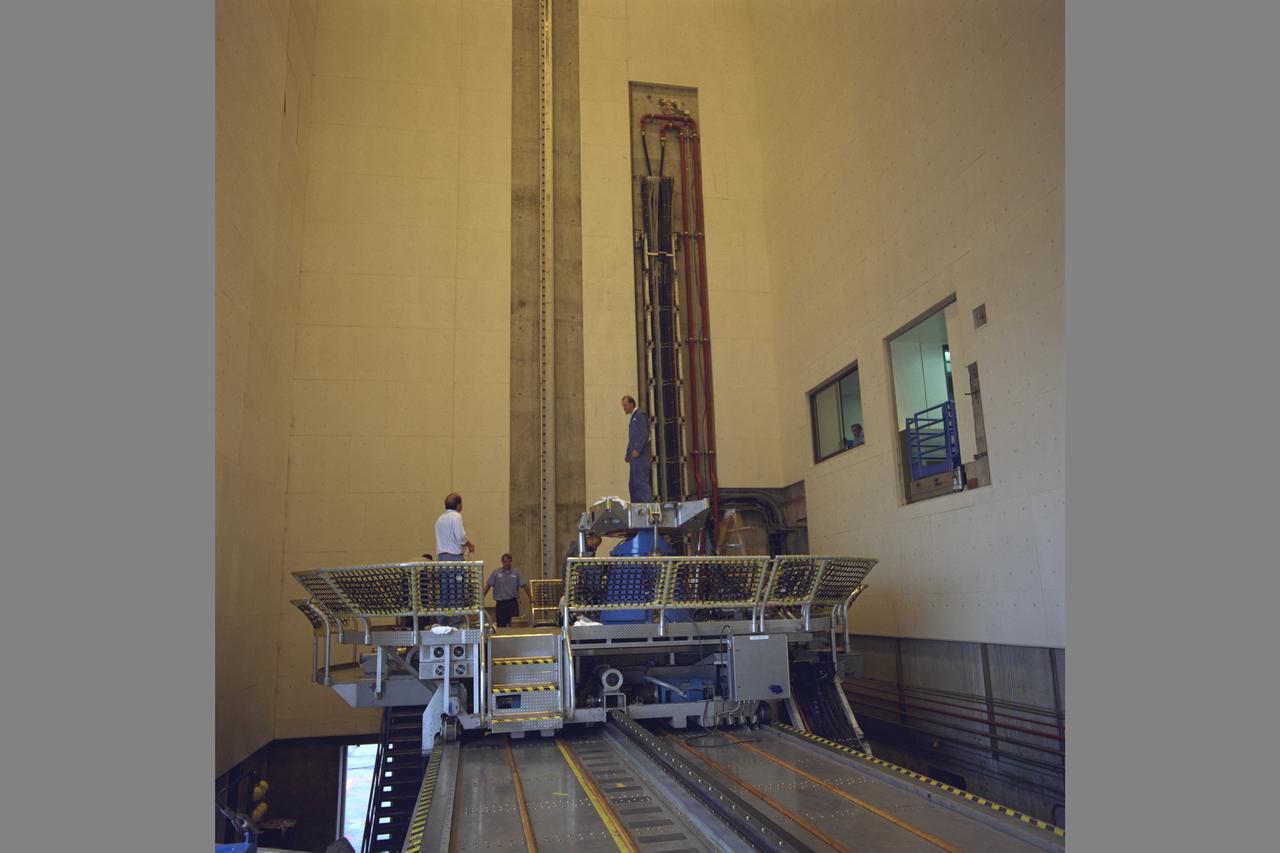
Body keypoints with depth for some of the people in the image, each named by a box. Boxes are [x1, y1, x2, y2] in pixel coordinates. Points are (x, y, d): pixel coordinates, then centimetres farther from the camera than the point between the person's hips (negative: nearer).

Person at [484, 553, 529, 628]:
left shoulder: (516, 572, 3)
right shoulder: (496, 573, 3)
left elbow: (524, 585, 3)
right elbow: (488, 585, 4)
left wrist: (530, 598, 0)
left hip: (512, 602, 0)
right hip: (500, 603, 0)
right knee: (501, 625, 5)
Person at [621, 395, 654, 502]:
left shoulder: (640, 415, -7)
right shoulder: (633, 417, 20)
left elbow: (644, 434, -16)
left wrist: (637, 449, -22)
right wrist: (628, 454, 18)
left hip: (640, 455, -9)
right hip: (634, 457, 9)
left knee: (641, 481, -12)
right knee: (633, 484, 9)